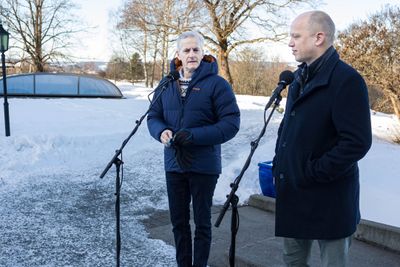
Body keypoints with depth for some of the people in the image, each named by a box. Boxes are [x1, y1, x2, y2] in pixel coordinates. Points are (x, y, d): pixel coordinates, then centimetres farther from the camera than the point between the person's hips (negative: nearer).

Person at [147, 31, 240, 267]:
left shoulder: (216, 83, -9)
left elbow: (231, 123, -13)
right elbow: (154, 116, 10)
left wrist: (195, 136, -23)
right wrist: (161, 131, -13)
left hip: (204, 166, -4)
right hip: (174, 164, 5)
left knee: (202, 221, 10)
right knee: (178, 221, 15)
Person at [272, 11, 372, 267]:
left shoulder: (347, 80, -17)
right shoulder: (301, 77, 11)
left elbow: (357, 142, -23)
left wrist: (313, 173, -20)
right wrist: (279, 165, 8)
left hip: (328, 199, -8)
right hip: (293, 194, 8)